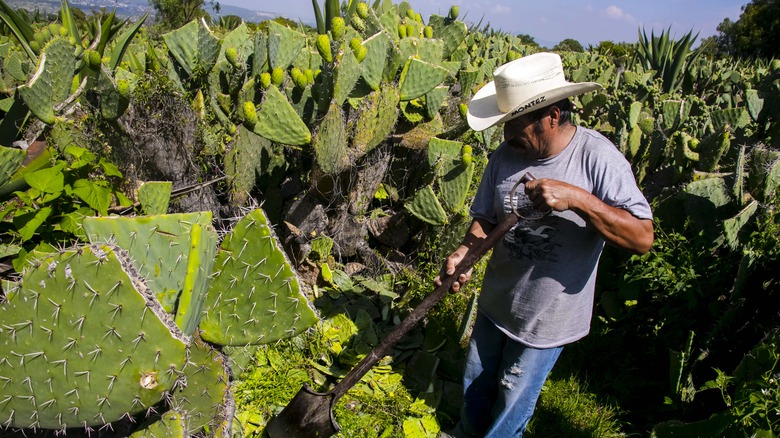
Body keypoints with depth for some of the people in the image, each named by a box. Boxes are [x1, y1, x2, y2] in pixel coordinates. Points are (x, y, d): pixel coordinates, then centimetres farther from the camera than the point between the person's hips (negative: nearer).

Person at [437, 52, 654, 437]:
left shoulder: (597, 157, -22)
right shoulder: (505, 156, -8)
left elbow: (642, 237, -25)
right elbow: (485, 217, 1)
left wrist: (577, 198, -37)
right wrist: (464, 252, -19)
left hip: (547, 317, -4)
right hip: (495, 304, 5)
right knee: (475, 388, 26)